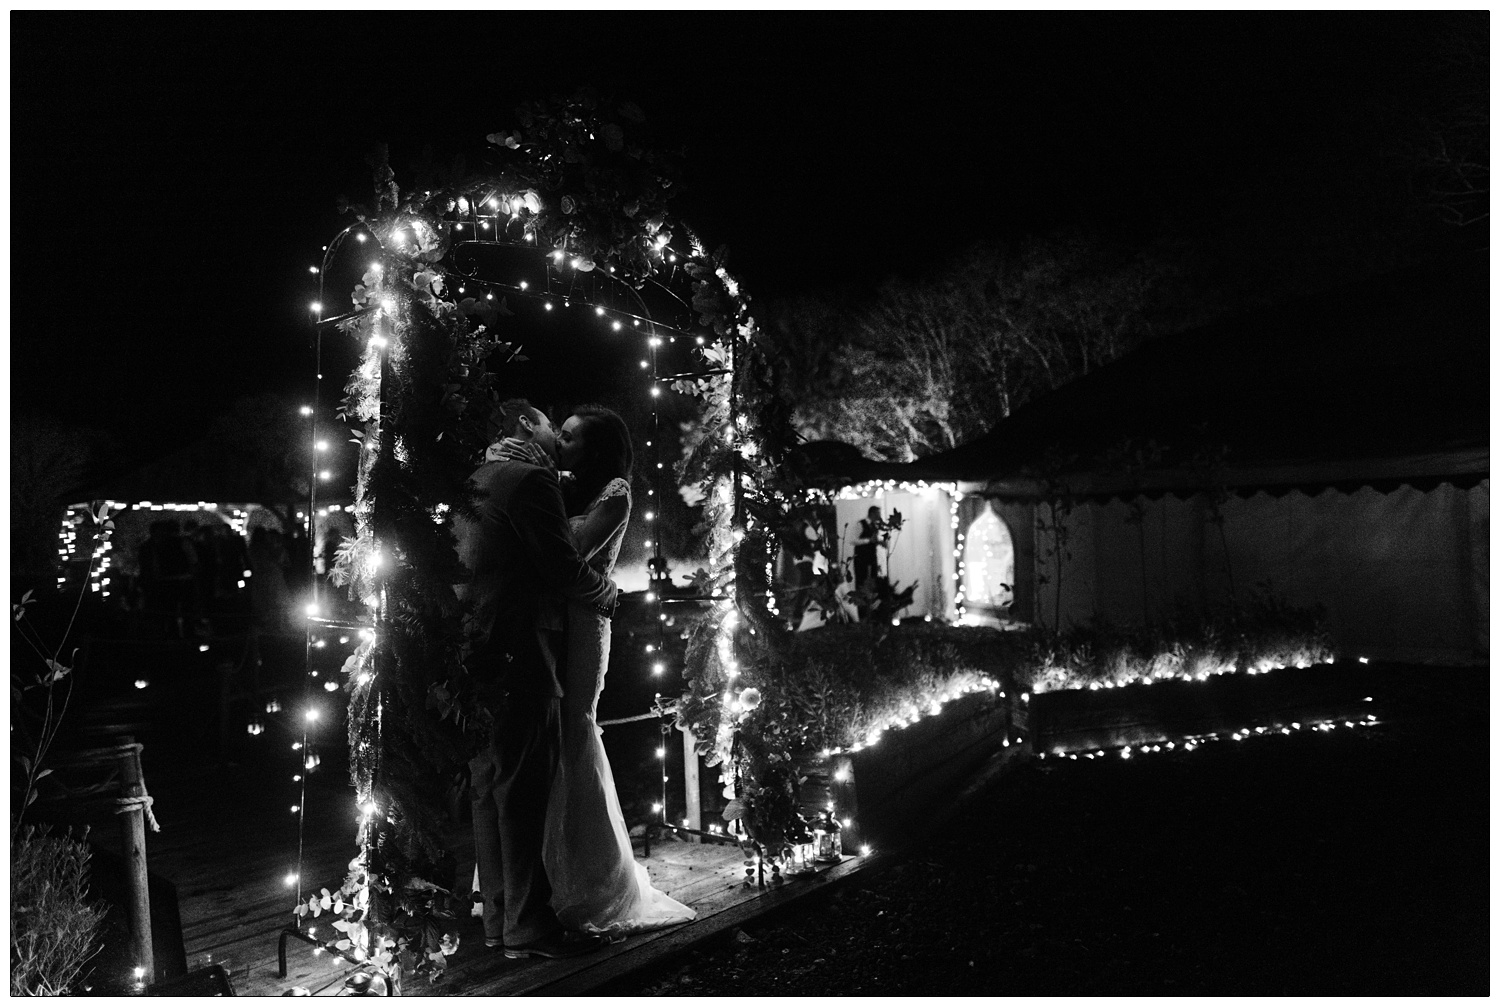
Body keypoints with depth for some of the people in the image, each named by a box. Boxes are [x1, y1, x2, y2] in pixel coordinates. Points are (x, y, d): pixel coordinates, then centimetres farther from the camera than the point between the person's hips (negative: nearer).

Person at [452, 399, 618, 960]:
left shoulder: (475, 480, 18)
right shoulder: (530, 478, -9)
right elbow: (561, 565, -14)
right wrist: (605, 593, 4)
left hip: (479, 660, 9)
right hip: (520, 657, -9)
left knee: (490, 789, 12)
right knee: (523, 792, -4)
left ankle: (499, 920, 21)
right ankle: (528, 929, 3)